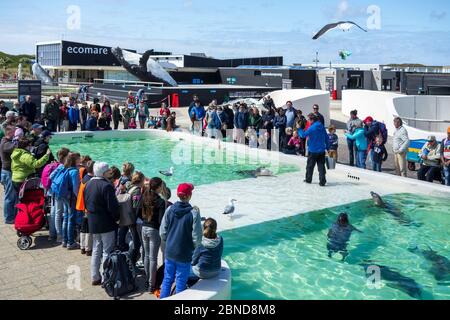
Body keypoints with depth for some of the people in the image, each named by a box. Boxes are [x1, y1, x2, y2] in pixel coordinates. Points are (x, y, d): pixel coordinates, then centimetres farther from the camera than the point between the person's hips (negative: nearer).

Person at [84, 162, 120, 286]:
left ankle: (95, 277, 24)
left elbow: (86, 203, 14)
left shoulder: (88, 184, 6)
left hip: (92, 222, 8)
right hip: (106, 224, -8)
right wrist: (117, 217, -4)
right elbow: (112, 206, -20)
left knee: (96, 250, 17)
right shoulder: (106, 186, -21)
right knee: (107, 251, 2)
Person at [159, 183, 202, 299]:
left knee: (167, 280, 17)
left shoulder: (170, 210, -6)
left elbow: (162, 232, 0)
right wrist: (195, 247, 7)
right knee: (181, 284, 9)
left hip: (169, 252, 4)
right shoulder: (194, 213, -17)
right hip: (184, 255, -4)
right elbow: (196, 237, -13)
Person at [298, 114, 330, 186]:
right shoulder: (322, 127, 5)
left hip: (313, 151, -5)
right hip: (321, 150, 5)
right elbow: (327, 138, 9)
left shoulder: (312, 128, -15)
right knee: (321, 166, 4)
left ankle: (308, 179, 23)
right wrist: (328, 148, 17)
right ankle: (322, 181, -2)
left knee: (310, 166, 12)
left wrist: (299, 129, 1)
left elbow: (303, 135, -15)